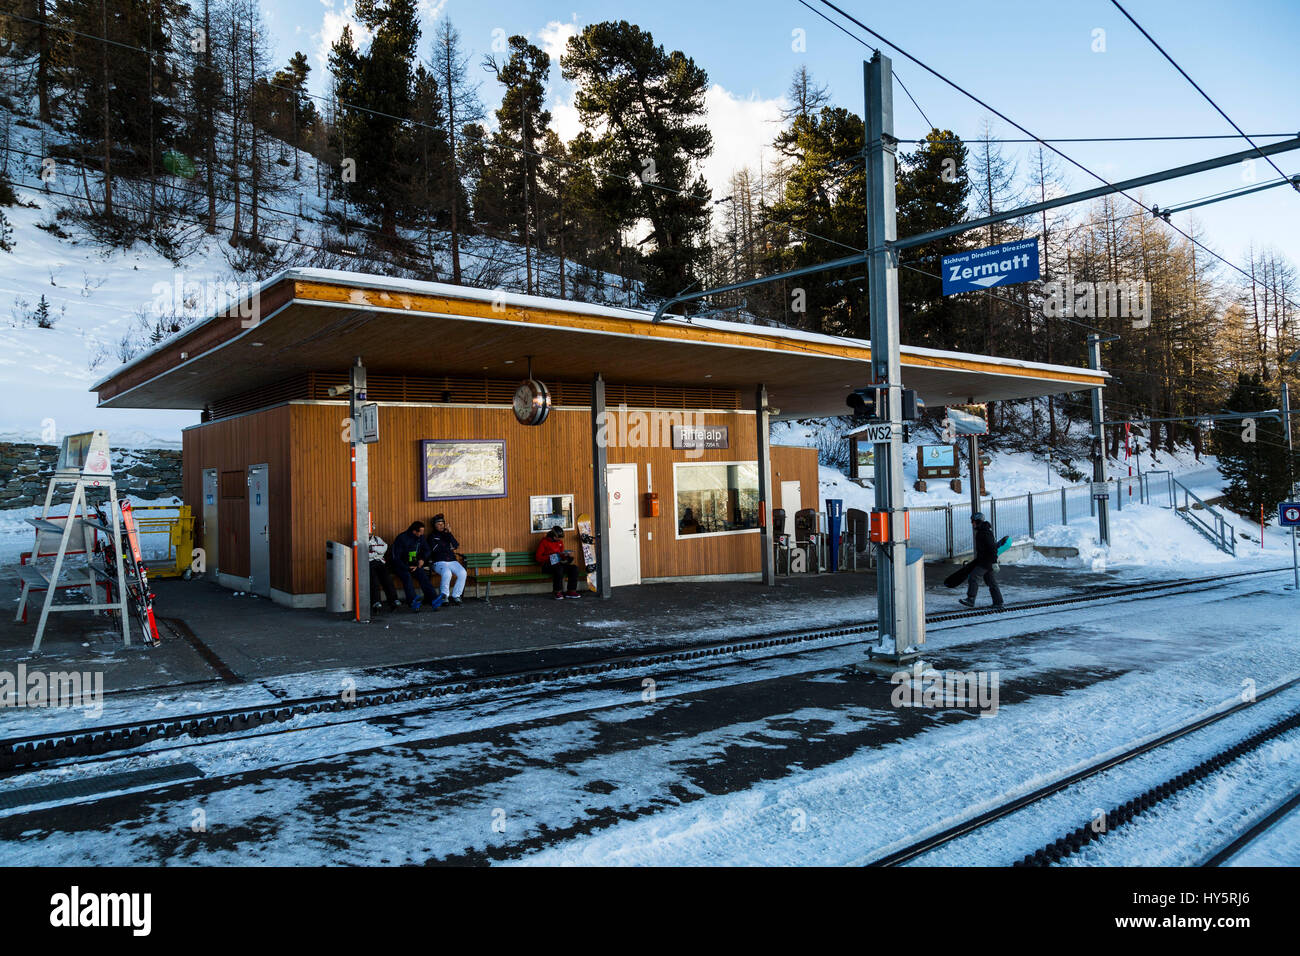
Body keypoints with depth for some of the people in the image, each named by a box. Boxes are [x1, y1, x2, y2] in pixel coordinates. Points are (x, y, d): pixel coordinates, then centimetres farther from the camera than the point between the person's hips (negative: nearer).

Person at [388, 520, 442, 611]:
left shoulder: (421, 538, 6)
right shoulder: (401, 538, -13)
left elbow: (426, 551, 22)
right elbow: (395, 558, -15)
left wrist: (422, 559, 0)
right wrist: (407, 568, -23)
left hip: (413, 565, 4)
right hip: (400, 566, -4)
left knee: (422, 574, -26)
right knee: (407, 576, -35)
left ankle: (433, 600, -42)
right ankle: (413, 601, -51)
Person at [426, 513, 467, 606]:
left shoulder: (448, 534, 23)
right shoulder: (432, 536, 14)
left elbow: (456, 545, 6)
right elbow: (435, 549, -2)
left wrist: (448, 533, -1)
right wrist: (450, 548, 4)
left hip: (452, 561, 4)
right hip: (439, 563, -4)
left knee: (462, 573, -27)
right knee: (447, 573, -37)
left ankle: (455, 596, -19)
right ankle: (444, 596, -21)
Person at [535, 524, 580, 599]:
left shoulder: (560, 542, 16)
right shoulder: (544, 542, -2)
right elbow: (538, 557, -5)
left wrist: (567, 555, -3)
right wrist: (549, 557, -18)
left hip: (559, 563, 6)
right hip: (548, 564, -6)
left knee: (574, 568, -18)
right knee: (559, 568, -38)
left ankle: (571, 591, -17)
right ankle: (558, 592, -32)